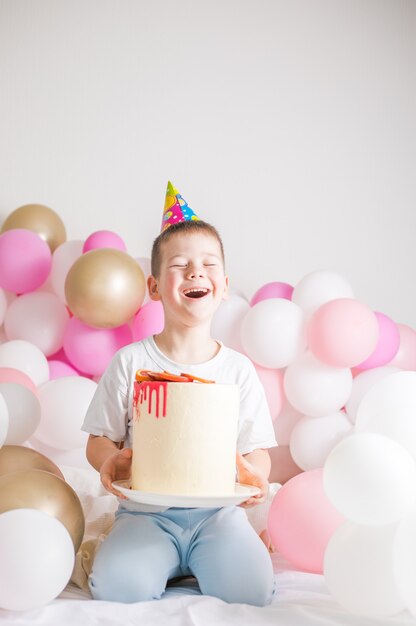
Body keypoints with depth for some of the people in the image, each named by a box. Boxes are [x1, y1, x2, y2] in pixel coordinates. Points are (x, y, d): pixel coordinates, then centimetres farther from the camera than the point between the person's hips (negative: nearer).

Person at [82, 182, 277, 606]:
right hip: (146, 511, 0)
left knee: (251, 591, -22)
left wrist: (254, 475, -18)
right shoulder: (130, 362, -2)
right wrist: (110, 461, -20)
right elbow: (99, 440, 3)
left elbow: (257, 450, 5)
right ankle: (157, 559, 9)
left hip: (217, 510, 1)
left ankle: (200, 561, 11)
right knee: (117, 589, -25)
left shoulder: (238, 369, 1)